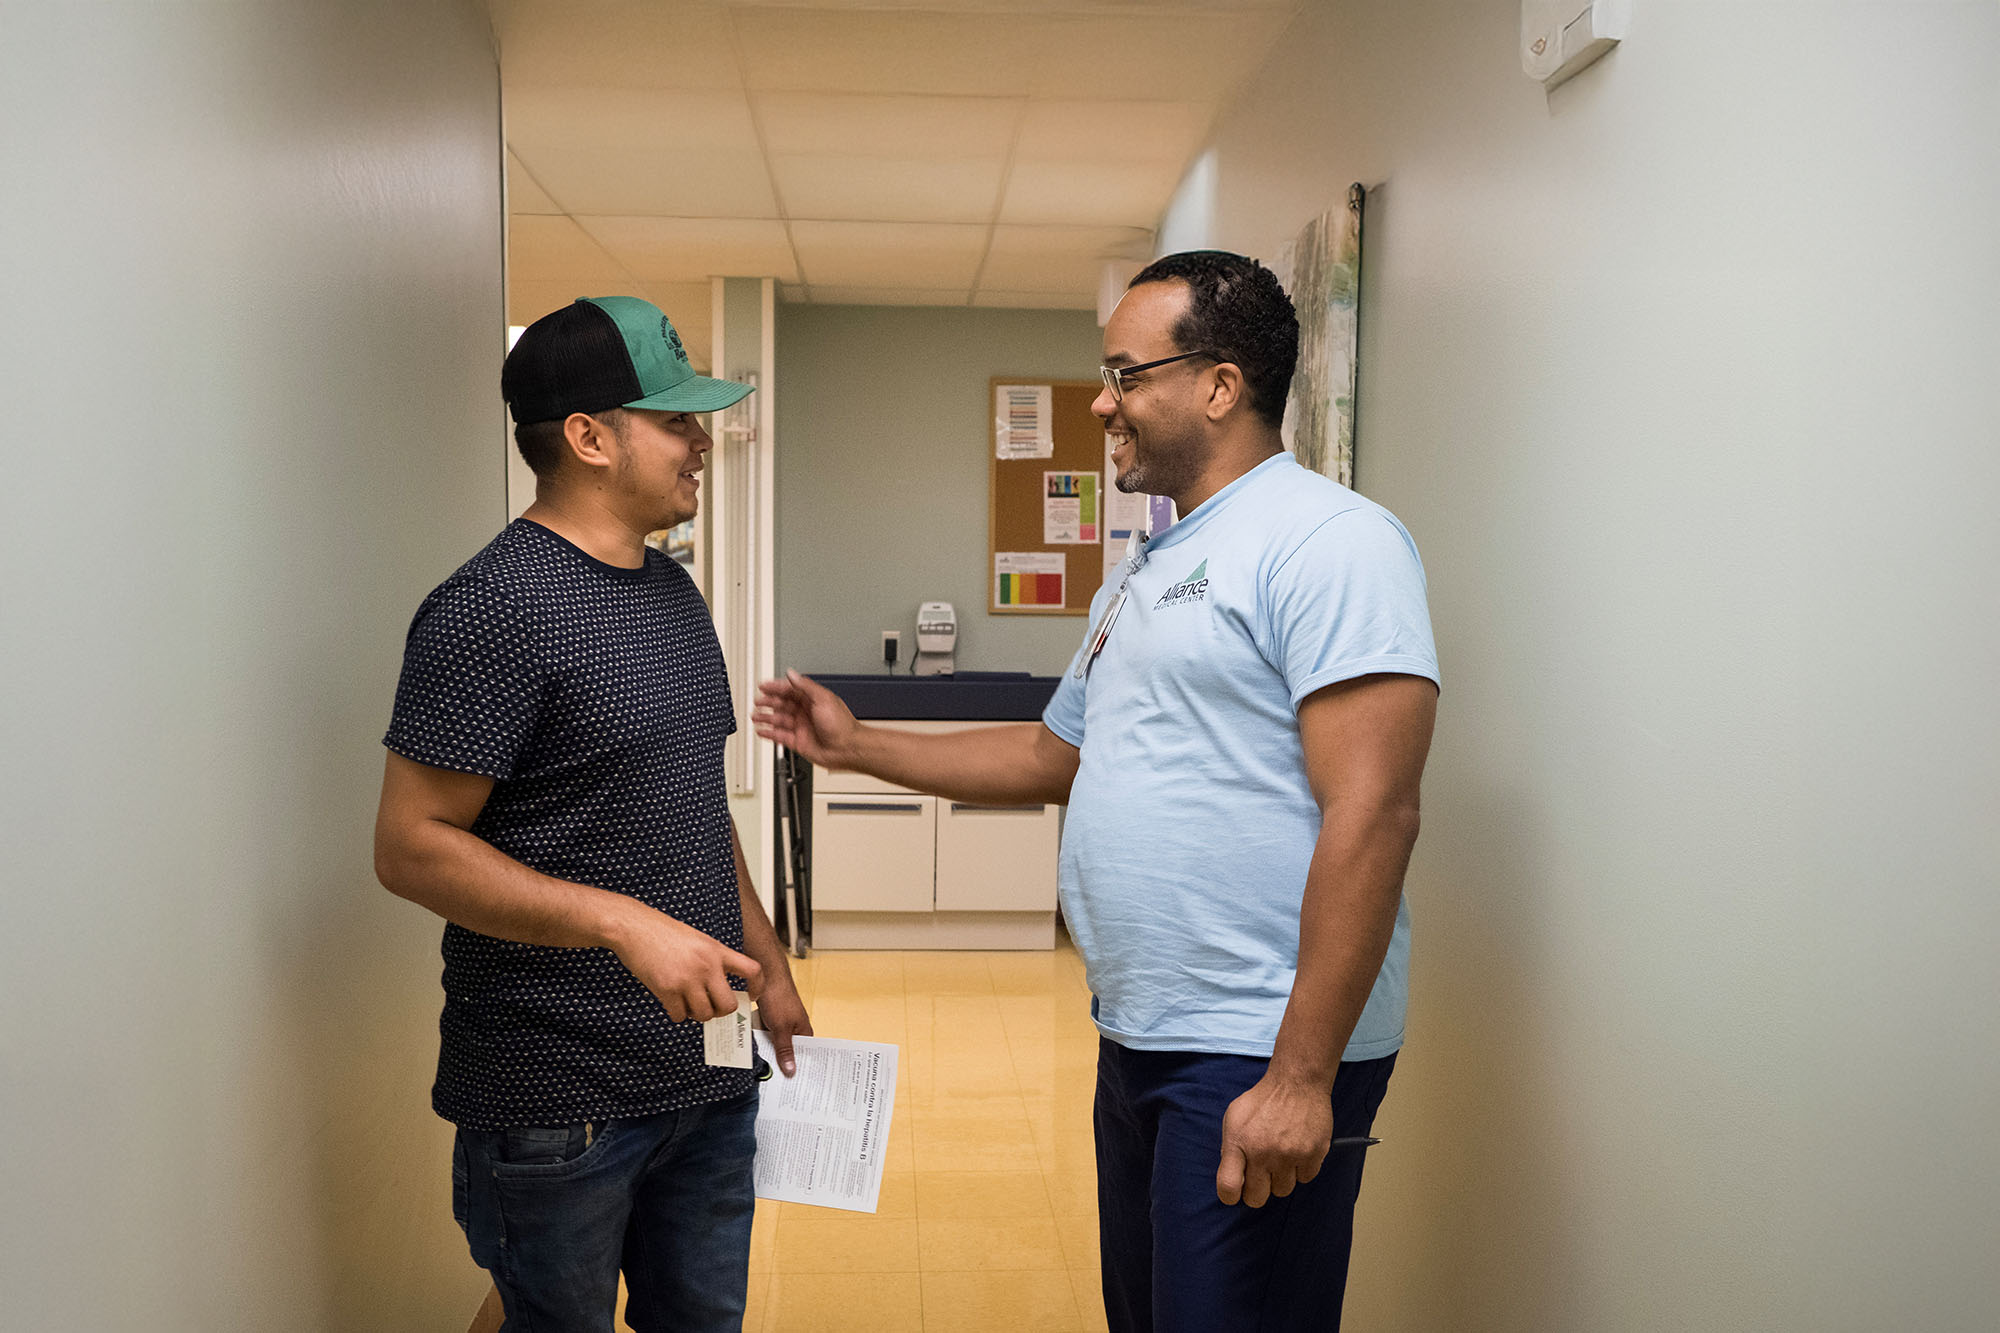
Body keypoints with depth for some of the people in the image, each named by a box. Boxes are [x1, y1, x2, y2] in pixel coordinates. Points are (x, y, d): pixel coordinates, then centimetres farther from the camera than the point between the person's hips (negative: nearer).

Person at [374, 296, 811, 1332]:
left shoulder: (673, 594, 11)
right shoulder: (495, 607, -16)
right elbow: (412, 846, -20)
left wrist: (769, 968, 16)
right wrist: (626, 923, -27)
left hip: (708, 1067, 8)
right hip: (557, 1100, -8)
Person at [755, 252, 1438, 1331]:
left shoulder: (1329, 541, -14)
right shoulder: (1143, 574, 17)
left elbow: (1370, 810, -22)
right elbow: (1055, 756, 27)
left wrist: (1301, 1077, -24)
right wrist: (855, 746, 23)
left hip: (1259, 1054, -9)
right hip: (1138, 1040, 9)